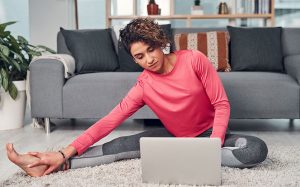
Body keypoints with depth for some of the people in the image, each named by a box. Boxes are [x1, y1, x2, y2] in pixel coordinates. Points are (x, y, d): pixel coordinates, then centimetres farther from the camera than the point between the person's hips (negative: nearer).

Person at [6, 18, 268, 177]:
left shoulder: (194, 60, -20)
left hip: (208, 134, -1)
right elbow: (109, 121, -19)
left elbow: (222, 104, -16)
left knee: (257, 149, -29)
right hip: (173, 136, 1)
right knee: (123, 145, -18)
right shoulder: (143, 87, -15)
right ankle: (56, 165, -19)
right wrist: (66, 153, -28)